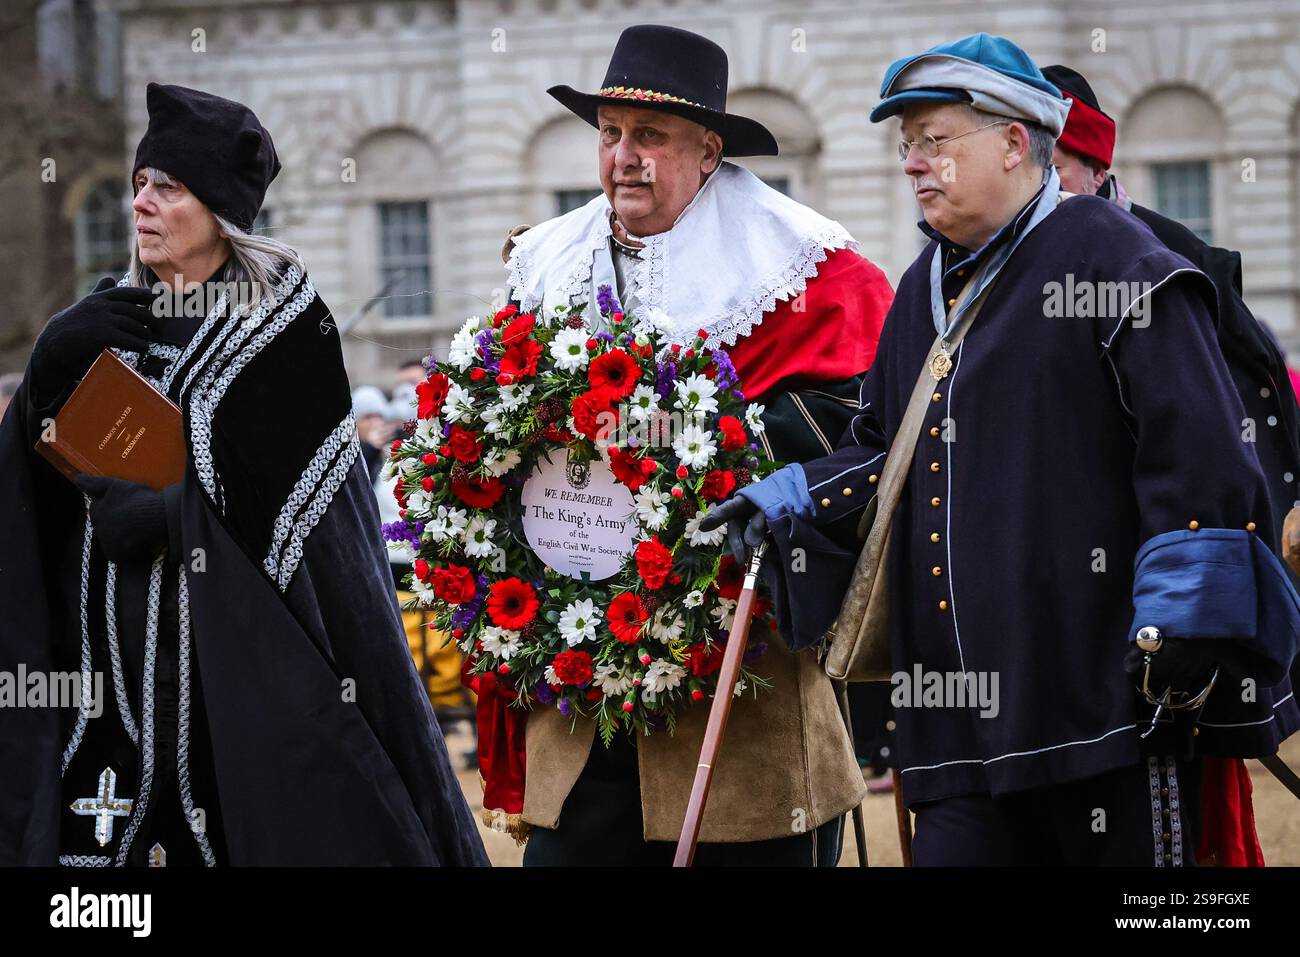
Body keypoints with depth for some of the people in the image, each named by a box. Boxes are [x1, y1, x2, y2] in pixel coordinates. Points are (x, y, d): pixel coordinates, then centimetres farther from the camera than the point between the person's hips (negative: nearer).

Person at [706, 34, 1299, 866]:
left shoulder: (1108, 256, -5)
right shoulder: (928, 288, 20)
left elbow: (1200, 450, -13)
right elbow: (882, 448, 29)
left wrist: (1185, 617, -18)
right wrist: (795, 498, 10)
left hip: (1105, 687, -7)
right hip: (964, 700, 7)